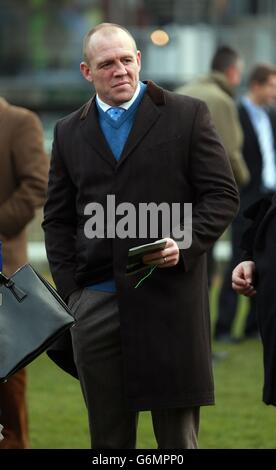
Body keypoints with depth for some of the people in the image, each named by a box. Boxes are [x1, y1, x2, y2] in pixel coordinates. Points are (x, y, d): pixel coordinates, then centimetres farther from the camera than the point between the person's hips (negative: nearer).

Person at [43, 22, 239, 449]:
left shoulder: (187, 116, 4)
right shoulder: (69, 133, 13)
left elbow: (223, 195, 3)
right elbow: (57, 218, 16)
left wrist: (185, 244, -13)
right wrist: (70, 288, 4)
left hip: (170, 299, -3)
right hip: (95, 301, 3)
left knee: (178, 433, -1)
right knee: (108, 437, 7)